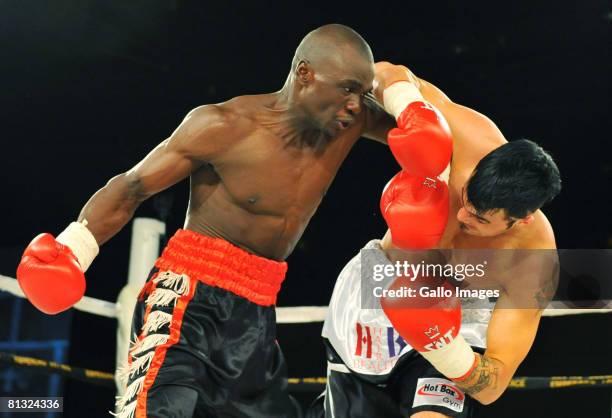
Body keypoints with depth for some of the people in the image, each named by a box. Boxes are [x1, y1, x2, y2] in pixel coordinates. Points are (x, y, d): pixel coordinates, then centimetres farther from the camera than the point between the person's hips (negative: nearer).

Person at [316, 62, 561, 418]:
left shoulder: (534, 265, -31)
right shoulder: (465, 134, -29)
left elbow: (491, 386, -24)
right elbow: (392, 75, -11)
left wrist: (439, 342, -43)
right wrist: (412, 110, -34)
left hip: (452, 323, -2)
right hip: (373, 289, 2)